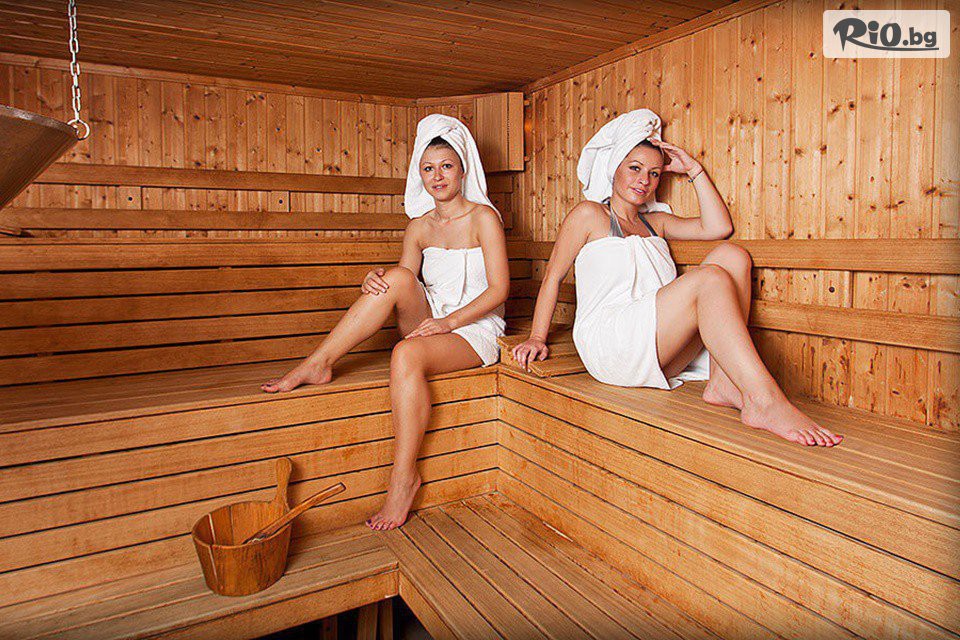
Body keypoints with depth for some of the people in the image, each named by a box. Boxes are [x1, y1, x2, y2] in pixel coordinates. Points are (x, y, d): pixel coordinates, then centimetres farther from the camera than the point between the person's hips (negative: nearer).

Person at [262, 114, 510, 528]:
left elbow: (499, 288, -10)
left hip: (474, 329, -4)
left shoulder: (482, 217, -4)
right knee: (398, 278, -24)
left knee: (407, 354, -34)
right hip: (430, 321, 5)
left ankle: (404, 476, -24)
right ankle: (318, 364, -21)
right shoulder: (419, 226, 12)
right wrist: (375, 281, -15)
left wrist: (449, 321, -20)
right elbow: (406, 280, 8)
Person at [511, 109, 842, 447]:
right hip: (608, 344, -6)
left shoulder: (655, 222, 26)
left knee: (732, 255, -12)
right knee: (709, 278, -27)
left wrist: (694, 170, 15)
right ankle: (766, 404, -36)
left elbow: (718, 227, 13)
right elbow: (553, 276, 6)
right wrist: (537, 337, -1)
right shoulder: (590, 215, 9)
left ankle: (722, 382, -24)